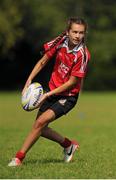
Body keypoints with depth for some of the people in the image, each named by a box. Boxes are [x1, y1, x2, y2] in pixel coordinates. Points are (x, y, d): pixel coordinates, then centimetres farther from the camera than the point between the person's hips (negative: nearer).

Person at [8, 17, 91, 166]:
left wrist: (48, 95, -20)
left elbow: (72, 82, -18)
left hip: (68, 96, -6)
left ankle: (19, 157, -15)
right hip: (52, 90, 6)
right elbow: (42, 62, 4)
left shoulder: (82, 54, -21)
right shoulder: (60, 42, -8)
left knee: (41, 121, -22)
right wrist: (29, 81, -6)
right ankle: (68, 145, 34)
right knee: (40, 129, 10)